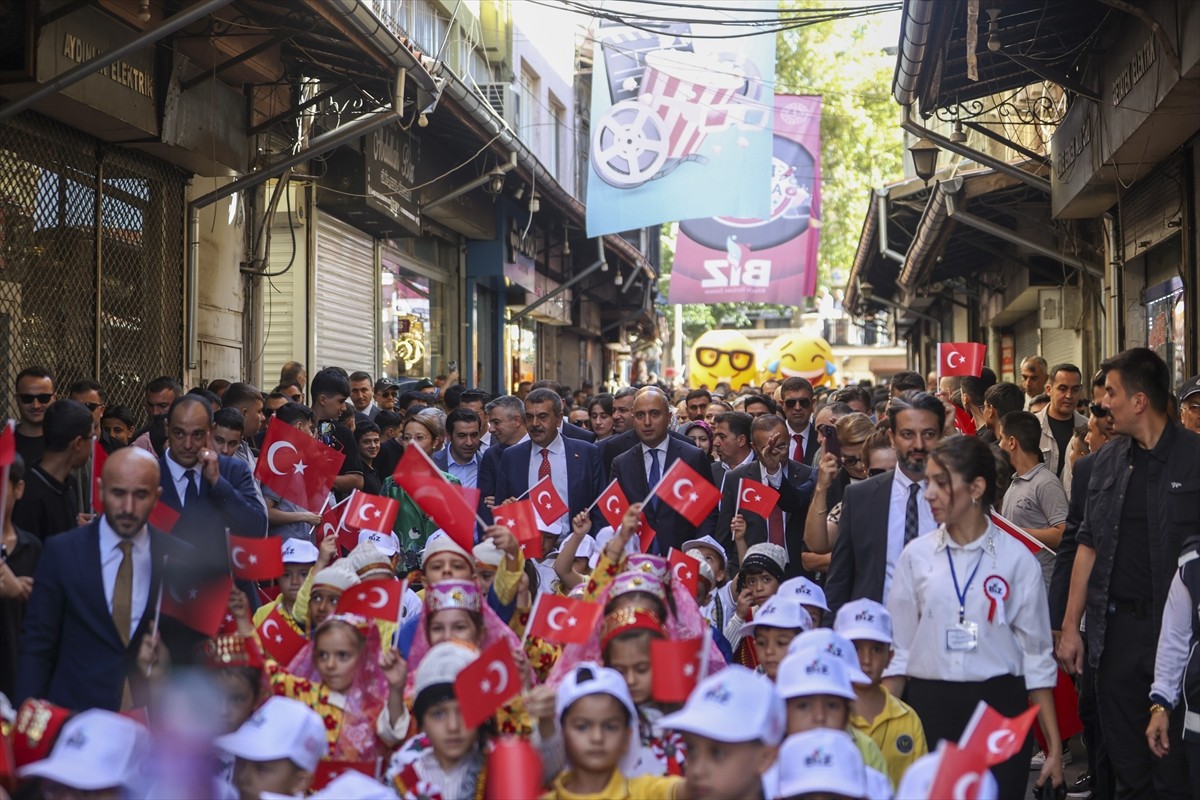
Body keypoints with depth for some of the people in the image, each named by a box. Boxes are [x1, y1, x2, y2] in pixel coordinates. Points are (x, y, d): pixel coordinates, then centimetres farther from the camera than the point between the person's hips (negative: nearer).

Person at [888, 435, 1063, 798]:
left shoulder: (1016, 558, -1)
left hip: (999, 705, -1)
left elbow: (1037, 657, 2)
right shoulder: (916, 554, 2)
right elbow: (899, 651, 6)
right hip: (930, 707, 1)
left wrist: (1054, 747, 1)